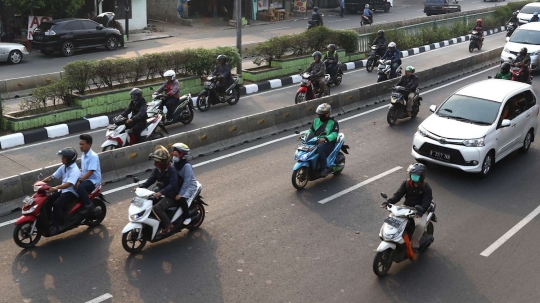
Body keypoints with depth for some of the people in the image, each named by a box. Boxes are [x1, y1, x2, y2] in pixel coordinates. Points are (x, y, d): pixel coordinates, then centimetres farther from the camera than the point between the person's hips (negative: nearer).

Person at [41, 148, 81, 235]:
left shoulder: (75, 170, -21)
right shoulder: (64, 167, 7)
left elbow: (68, 184, -33)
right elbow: (53, 176, 7)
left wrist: (55, 188, -45)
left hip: (72, 192, -9)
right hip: (63, 190, 9)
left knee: (57, 204, -28)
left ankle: (55, 226, -20)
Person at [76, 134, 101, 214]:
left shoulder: (93, 156, -19)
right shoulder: (83, 155, 9)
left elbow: (90, 172, -24)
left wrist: (79, 181, -28)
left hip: (93, 180, -9)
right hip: (85, 178, 9)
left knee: (80, 187, -33)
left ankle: (88, 205, -17)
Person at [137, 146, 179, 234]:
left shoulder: (172, 170, -22)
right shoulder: (157, 170, 2)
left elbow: (173, 185, -33)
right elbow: (151, 180, 6)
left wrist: (160, 192, -44)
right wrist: (140, 187, -11)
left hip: (171, 196, -9)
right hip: (161, 194, 9)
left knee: (156, 208, -29)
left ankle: (168, 225, -14)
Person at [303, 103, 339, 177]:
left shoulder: (333, 122, -4)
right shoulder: (316, 120, 15)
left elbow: (334, 134, -17)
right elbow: (311, 129, 14)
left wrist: (325, 138, -36)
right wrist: (305, 134, -8)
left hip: (328, 143, -6)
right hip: (316, 141, 6)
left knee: (319, 148, -38)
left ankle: (324, 168, -28)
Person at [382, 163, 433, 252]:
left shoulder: (426, 188, -10)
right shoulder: (406, 183, 1)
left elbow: (426, 202, -20)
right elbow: (398, 194, -4)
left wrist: (420, 212, -39)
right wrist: (388, 202, -23)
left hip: (419, 210, -3)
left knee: (420, 224, -32)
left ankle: (414, 244, -13)